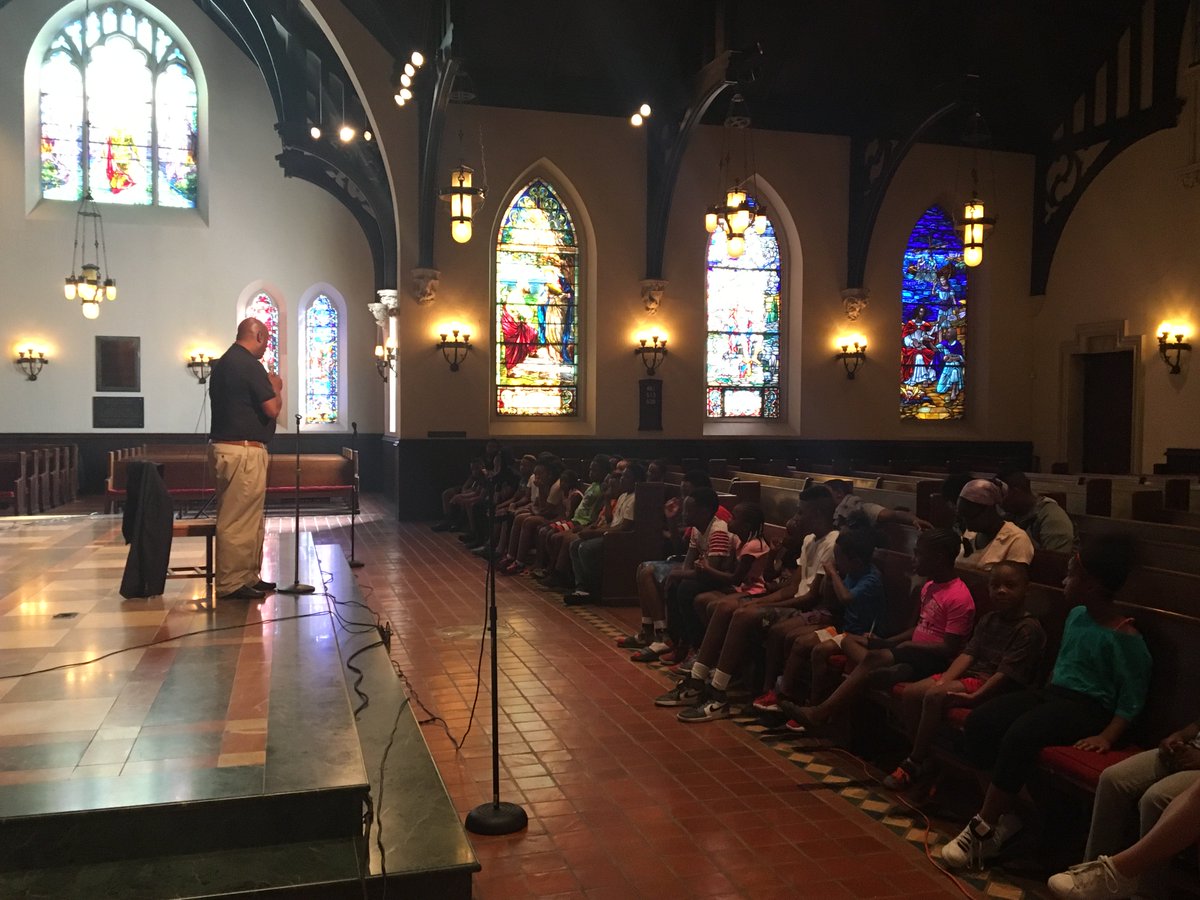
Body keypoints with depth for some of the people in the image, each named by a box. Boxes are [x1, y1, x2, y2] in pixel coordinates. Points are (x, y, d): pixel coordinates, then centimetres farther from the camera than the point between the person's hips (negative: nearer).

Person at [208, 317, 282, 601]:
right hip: (244, 451, -10)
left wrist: (267, 387, 20)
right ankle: (231, 584, 2)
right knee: (239, 521, -4)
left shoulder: (223, 363, 15)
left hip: (224, 447, 10)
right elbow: (272, 409, -15)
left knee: (251, 520, 17)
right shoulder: (249, 365, -14)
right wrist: (276, 388, 3)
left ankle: (249, 577, 24)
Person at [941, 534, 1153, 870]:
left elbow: (1132, 699, -12)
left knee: (1020, 735, -35)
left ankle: (984, 828, -22)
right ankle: (1007, 814, -6)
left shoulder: (1124, 637, -13)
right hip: (1052, 693, 8)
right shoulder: (1076, 615, 11)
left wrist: (1106, 736, -21)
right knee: (977, 722, -15)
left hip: (1088, 707, -8)